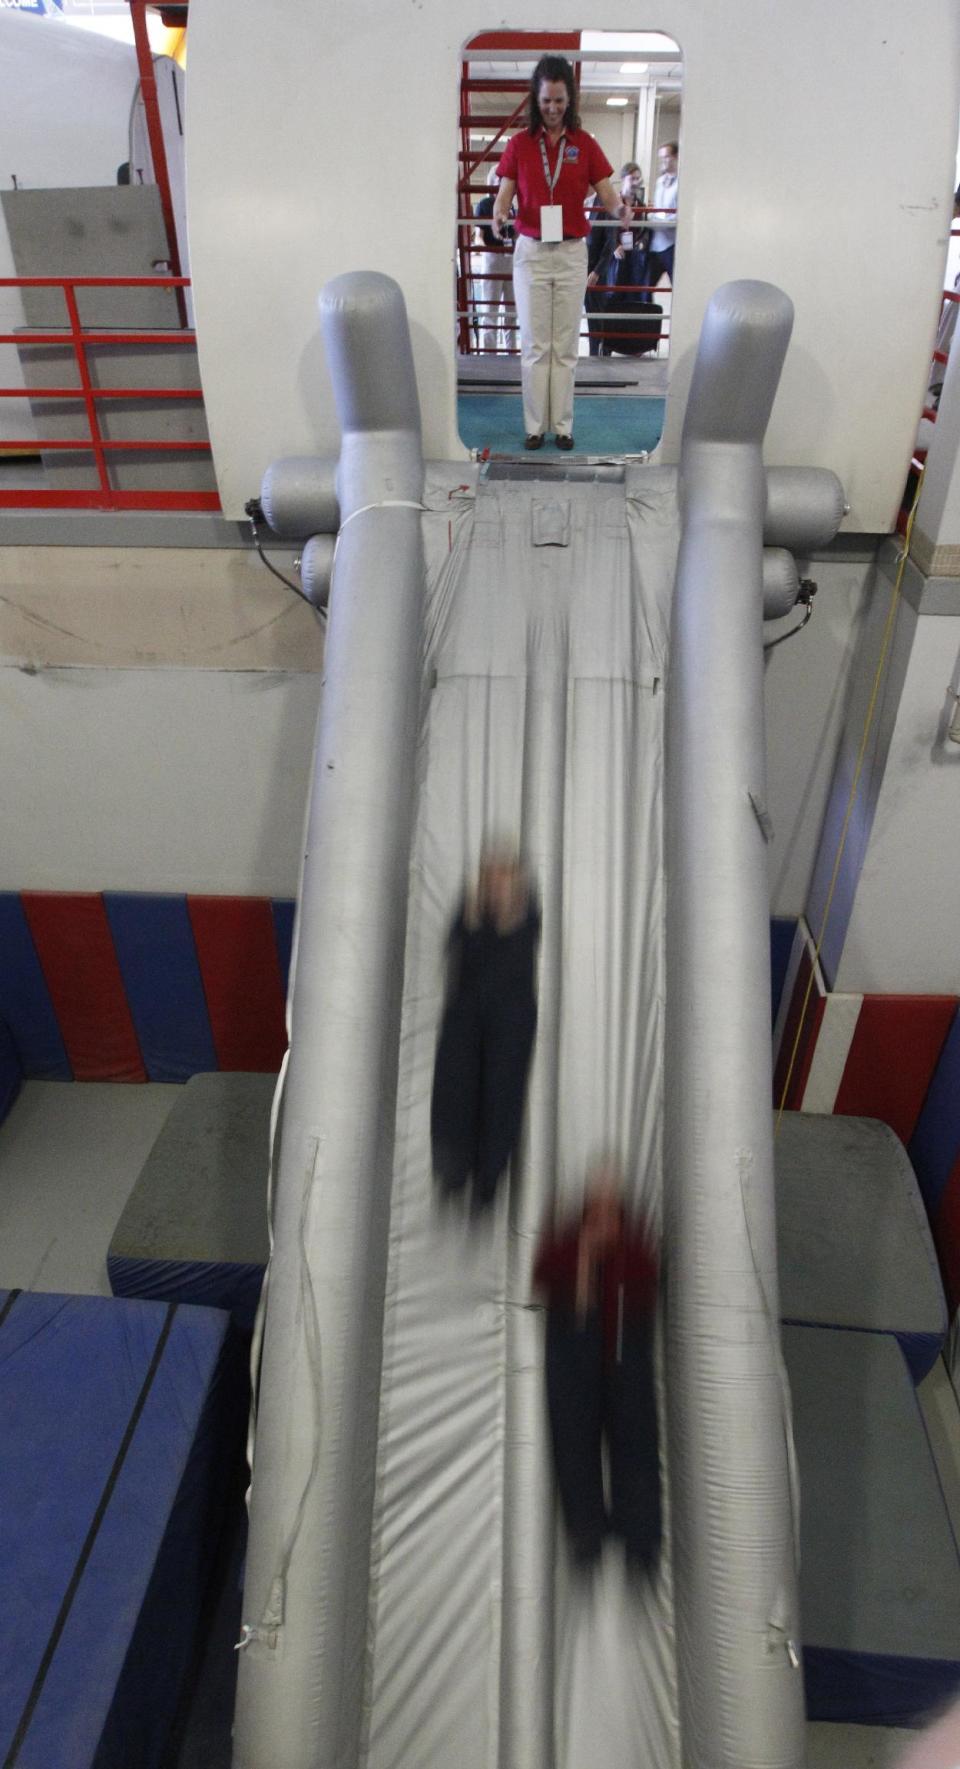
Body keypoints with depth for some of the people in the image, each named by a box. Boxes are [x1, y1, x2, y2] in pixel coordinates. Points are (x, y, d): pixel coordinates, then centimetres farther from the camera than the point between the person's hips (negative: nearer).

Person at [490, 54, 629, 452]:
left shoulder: (585, 145, 3)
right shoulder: (518, 145, 2)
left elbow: (608, 196, -1)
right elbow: (504, 195, -1)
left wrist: (618, 209, -24)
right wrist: (499, 216, -24)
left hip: (572, 253, 0)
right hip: (531, 251, 0)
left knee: (565, 345, 4)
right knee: (534, 344, 1)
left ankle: (563, 425, 10)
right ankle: (535, 425, 7)